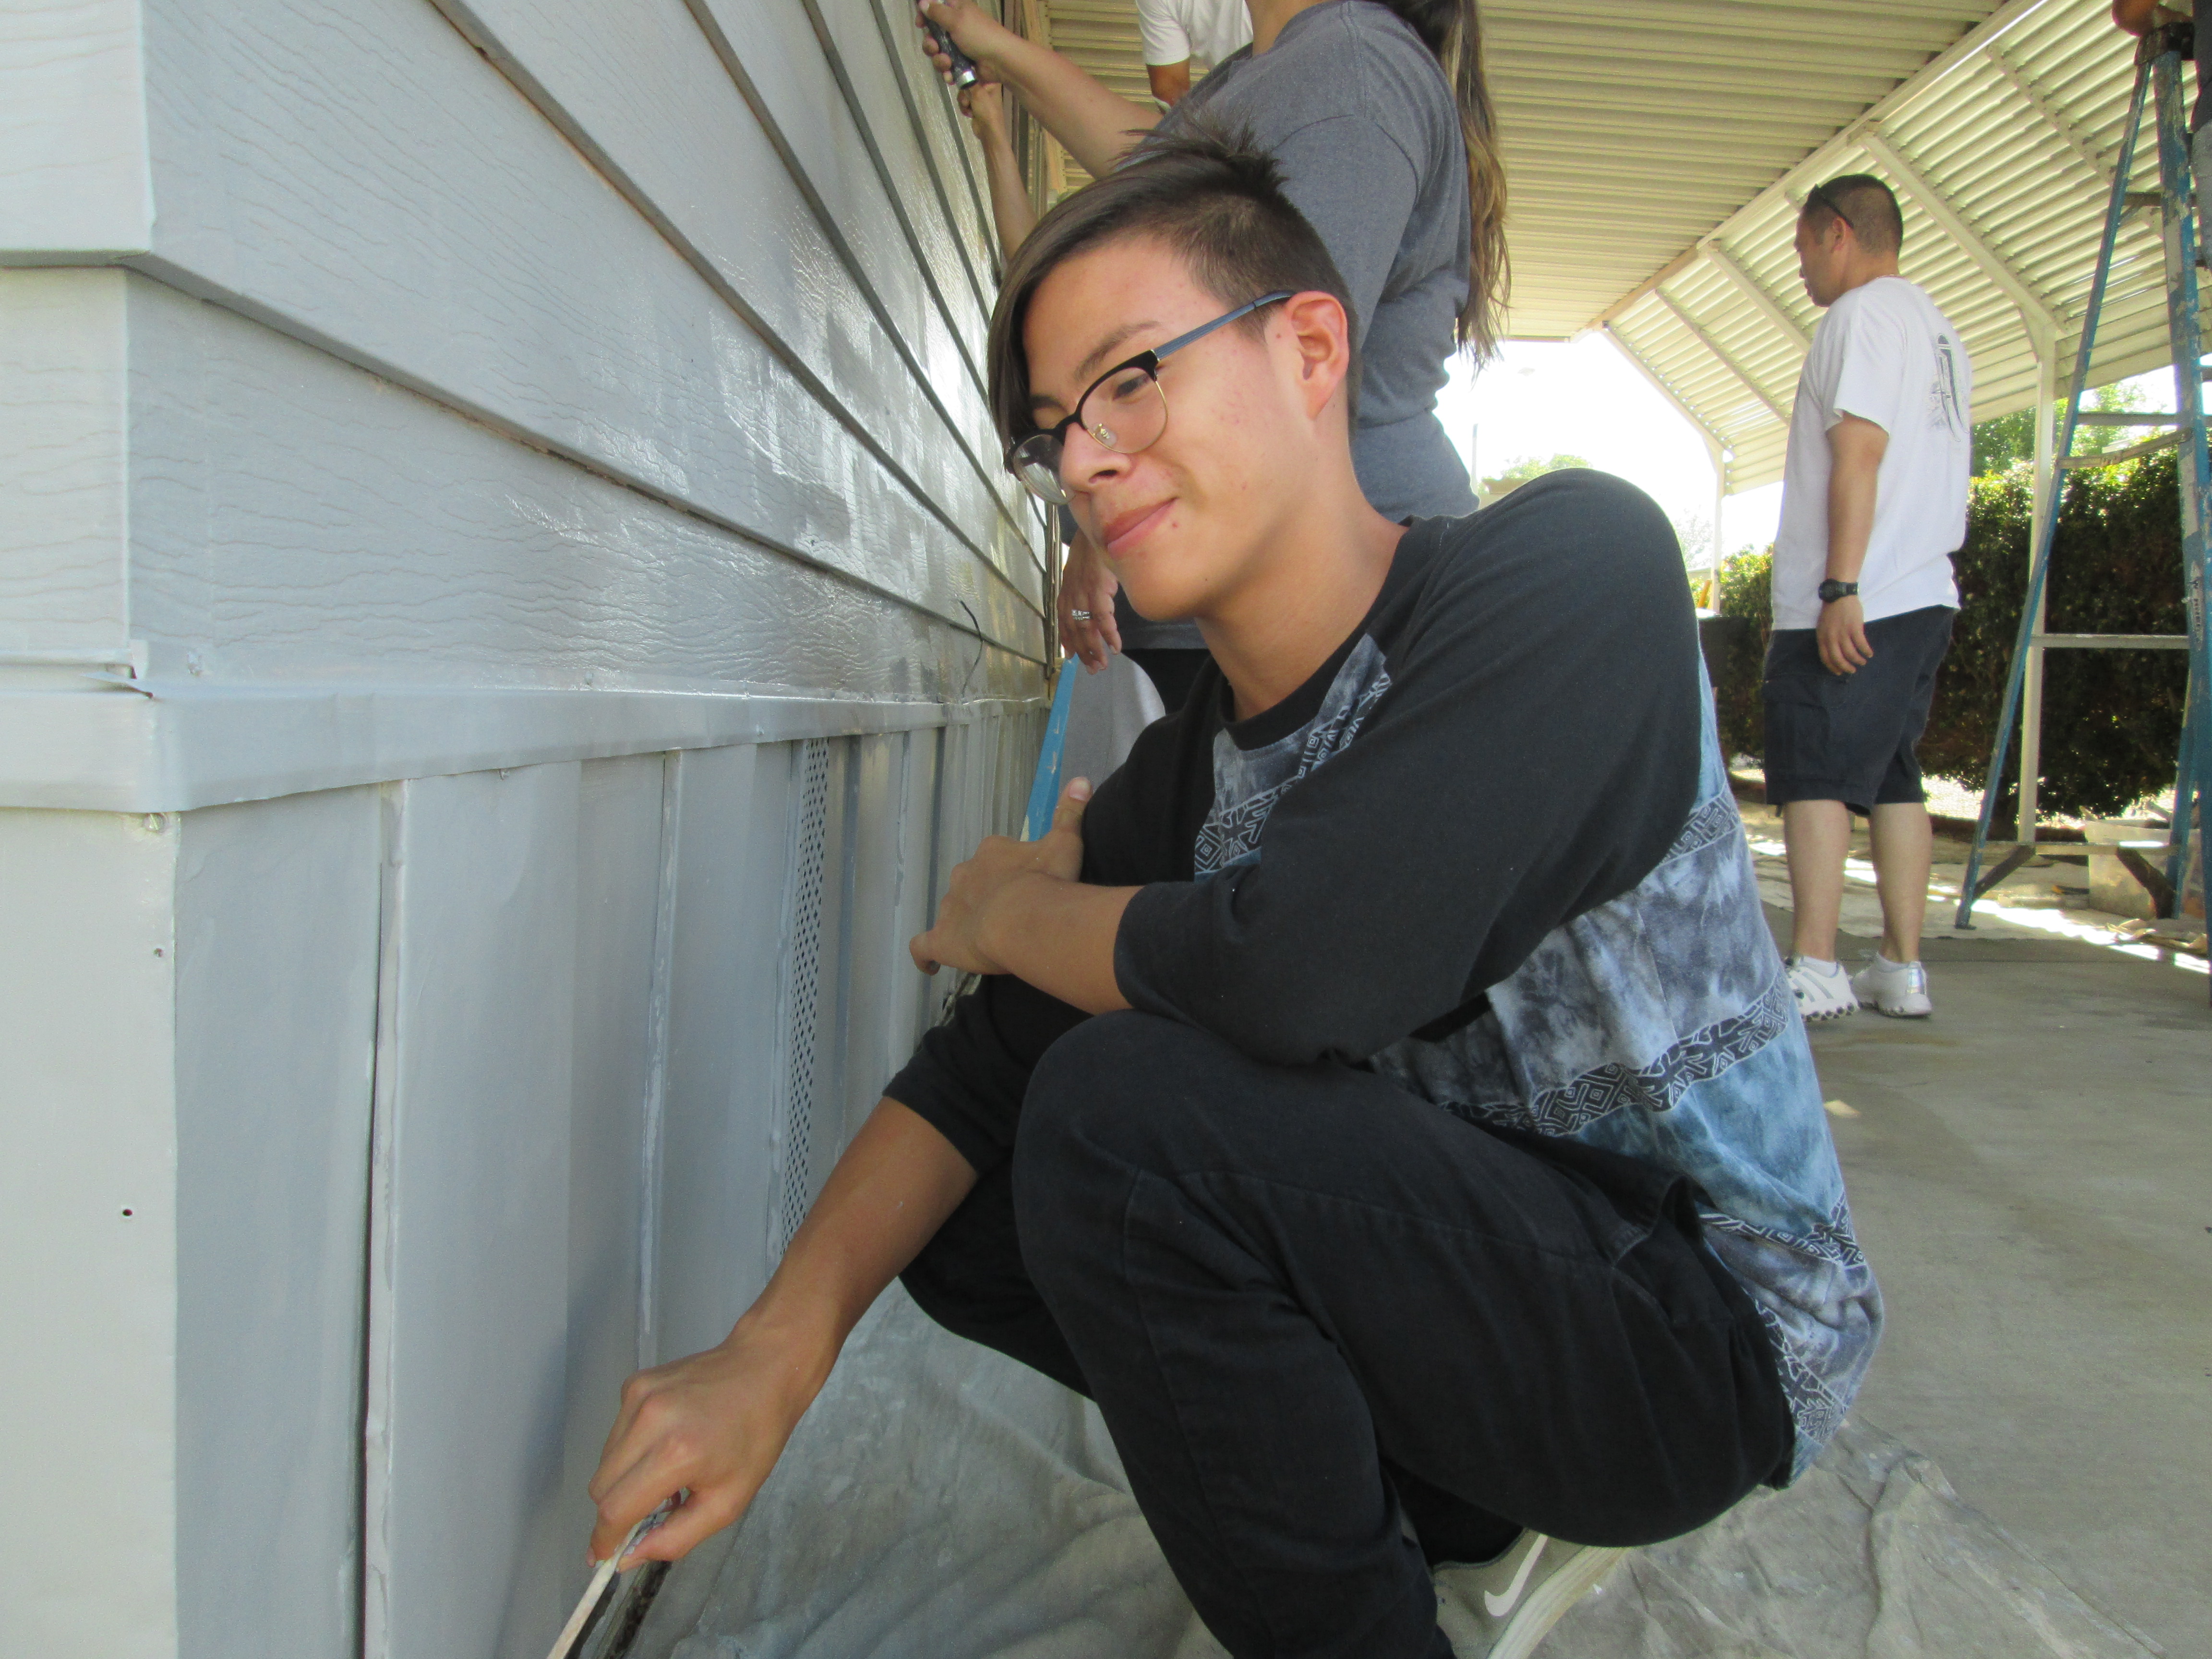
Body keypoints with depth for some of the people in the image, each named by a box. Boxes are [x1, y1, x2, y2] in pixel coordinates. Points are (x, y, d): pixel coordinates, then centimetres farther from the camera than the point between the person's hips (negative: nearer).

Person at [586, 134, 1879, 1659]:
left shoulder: (1570, 563, -20)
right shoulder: (1186, 774, 1)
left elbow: (1296, 970, -32)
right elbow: (982, 1069, 0)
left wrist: (1005, 912, -12)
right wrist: (776, 1351, -14)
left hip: (1705, 1316, -7)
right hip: (1463, 1247, 8)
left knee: (1126, 1106, -27)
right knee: (961, 1218, 7)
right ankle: (1476, 1508, 11)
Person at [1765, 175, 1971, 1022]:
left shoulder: (1863, 313, -6)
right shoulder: (1941, 330, 23)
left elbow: (1860, 451, -17)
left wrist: (1839, 587, -21)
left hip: (1852, 603, -9)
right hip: (1924, 596, 9)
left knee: (1814, 779, -8)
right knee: (1892, 777, 10)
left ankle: (1815, 970, -10)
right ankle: (1903, 969, 12)